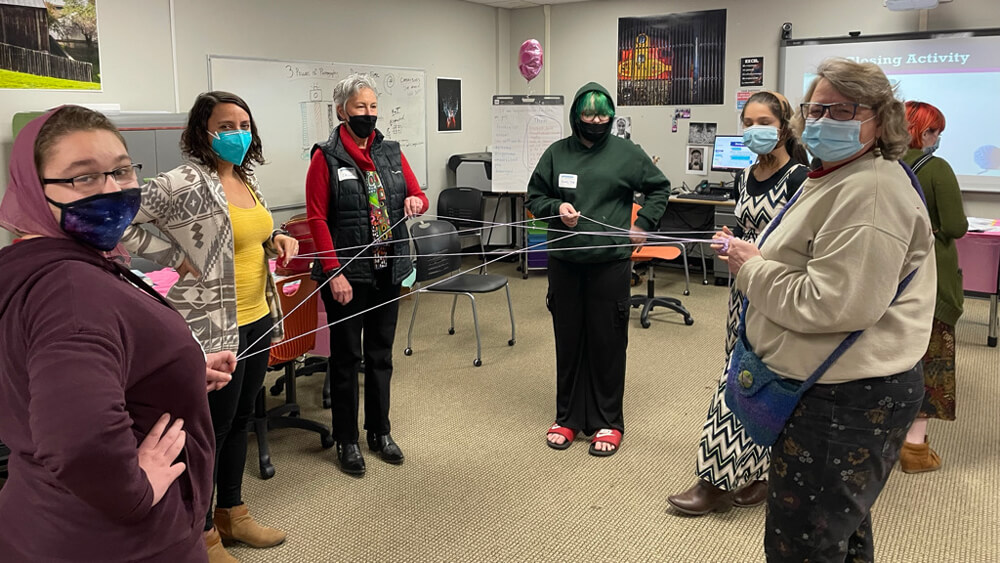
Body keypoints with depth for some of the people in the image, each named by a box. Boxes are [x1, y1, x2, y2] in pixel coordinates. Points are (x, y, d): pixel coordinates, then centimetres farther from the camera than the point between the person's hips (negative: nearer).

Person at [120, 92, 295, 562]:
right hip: (213, 326, -8)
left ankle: (232, 514, 37)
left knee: (240, 420, 20)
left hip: (256, 318, 8)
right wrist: (176, 258, -18)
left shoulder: (245, 180, 9)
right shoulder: (185, 183, -17)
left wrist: (276, 239, 4)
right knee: (212, 428, 5)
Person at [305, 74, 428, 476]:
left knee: (381, 354, 15)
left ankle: (380, 432, 29)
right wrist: (334, 273, -17)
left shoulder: (391, 152, 8)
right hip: (347, 274, -5)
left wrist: (415, 201, -12)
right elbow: (317, 220, -11)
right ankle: (346, 440, 21)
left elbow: (418, 195, 13)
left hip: (388, 271, 5)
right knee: (347, 356, 7)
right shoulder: (326, 157, -7)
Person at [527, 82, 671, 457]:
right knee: (568, 340, 10)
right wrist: (556, 208, -8)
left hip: (610, 262, -2)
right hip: (564, 262, 2)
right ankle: (568, 418, 24)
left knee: (608, 342, 4)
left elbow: (659, 188, 13)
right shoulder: (556, 153, 6)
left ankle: (608, 422, 18)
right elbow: (534, 197, 12)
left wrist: (644, 225, 3)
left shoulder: (627, 153, 2)